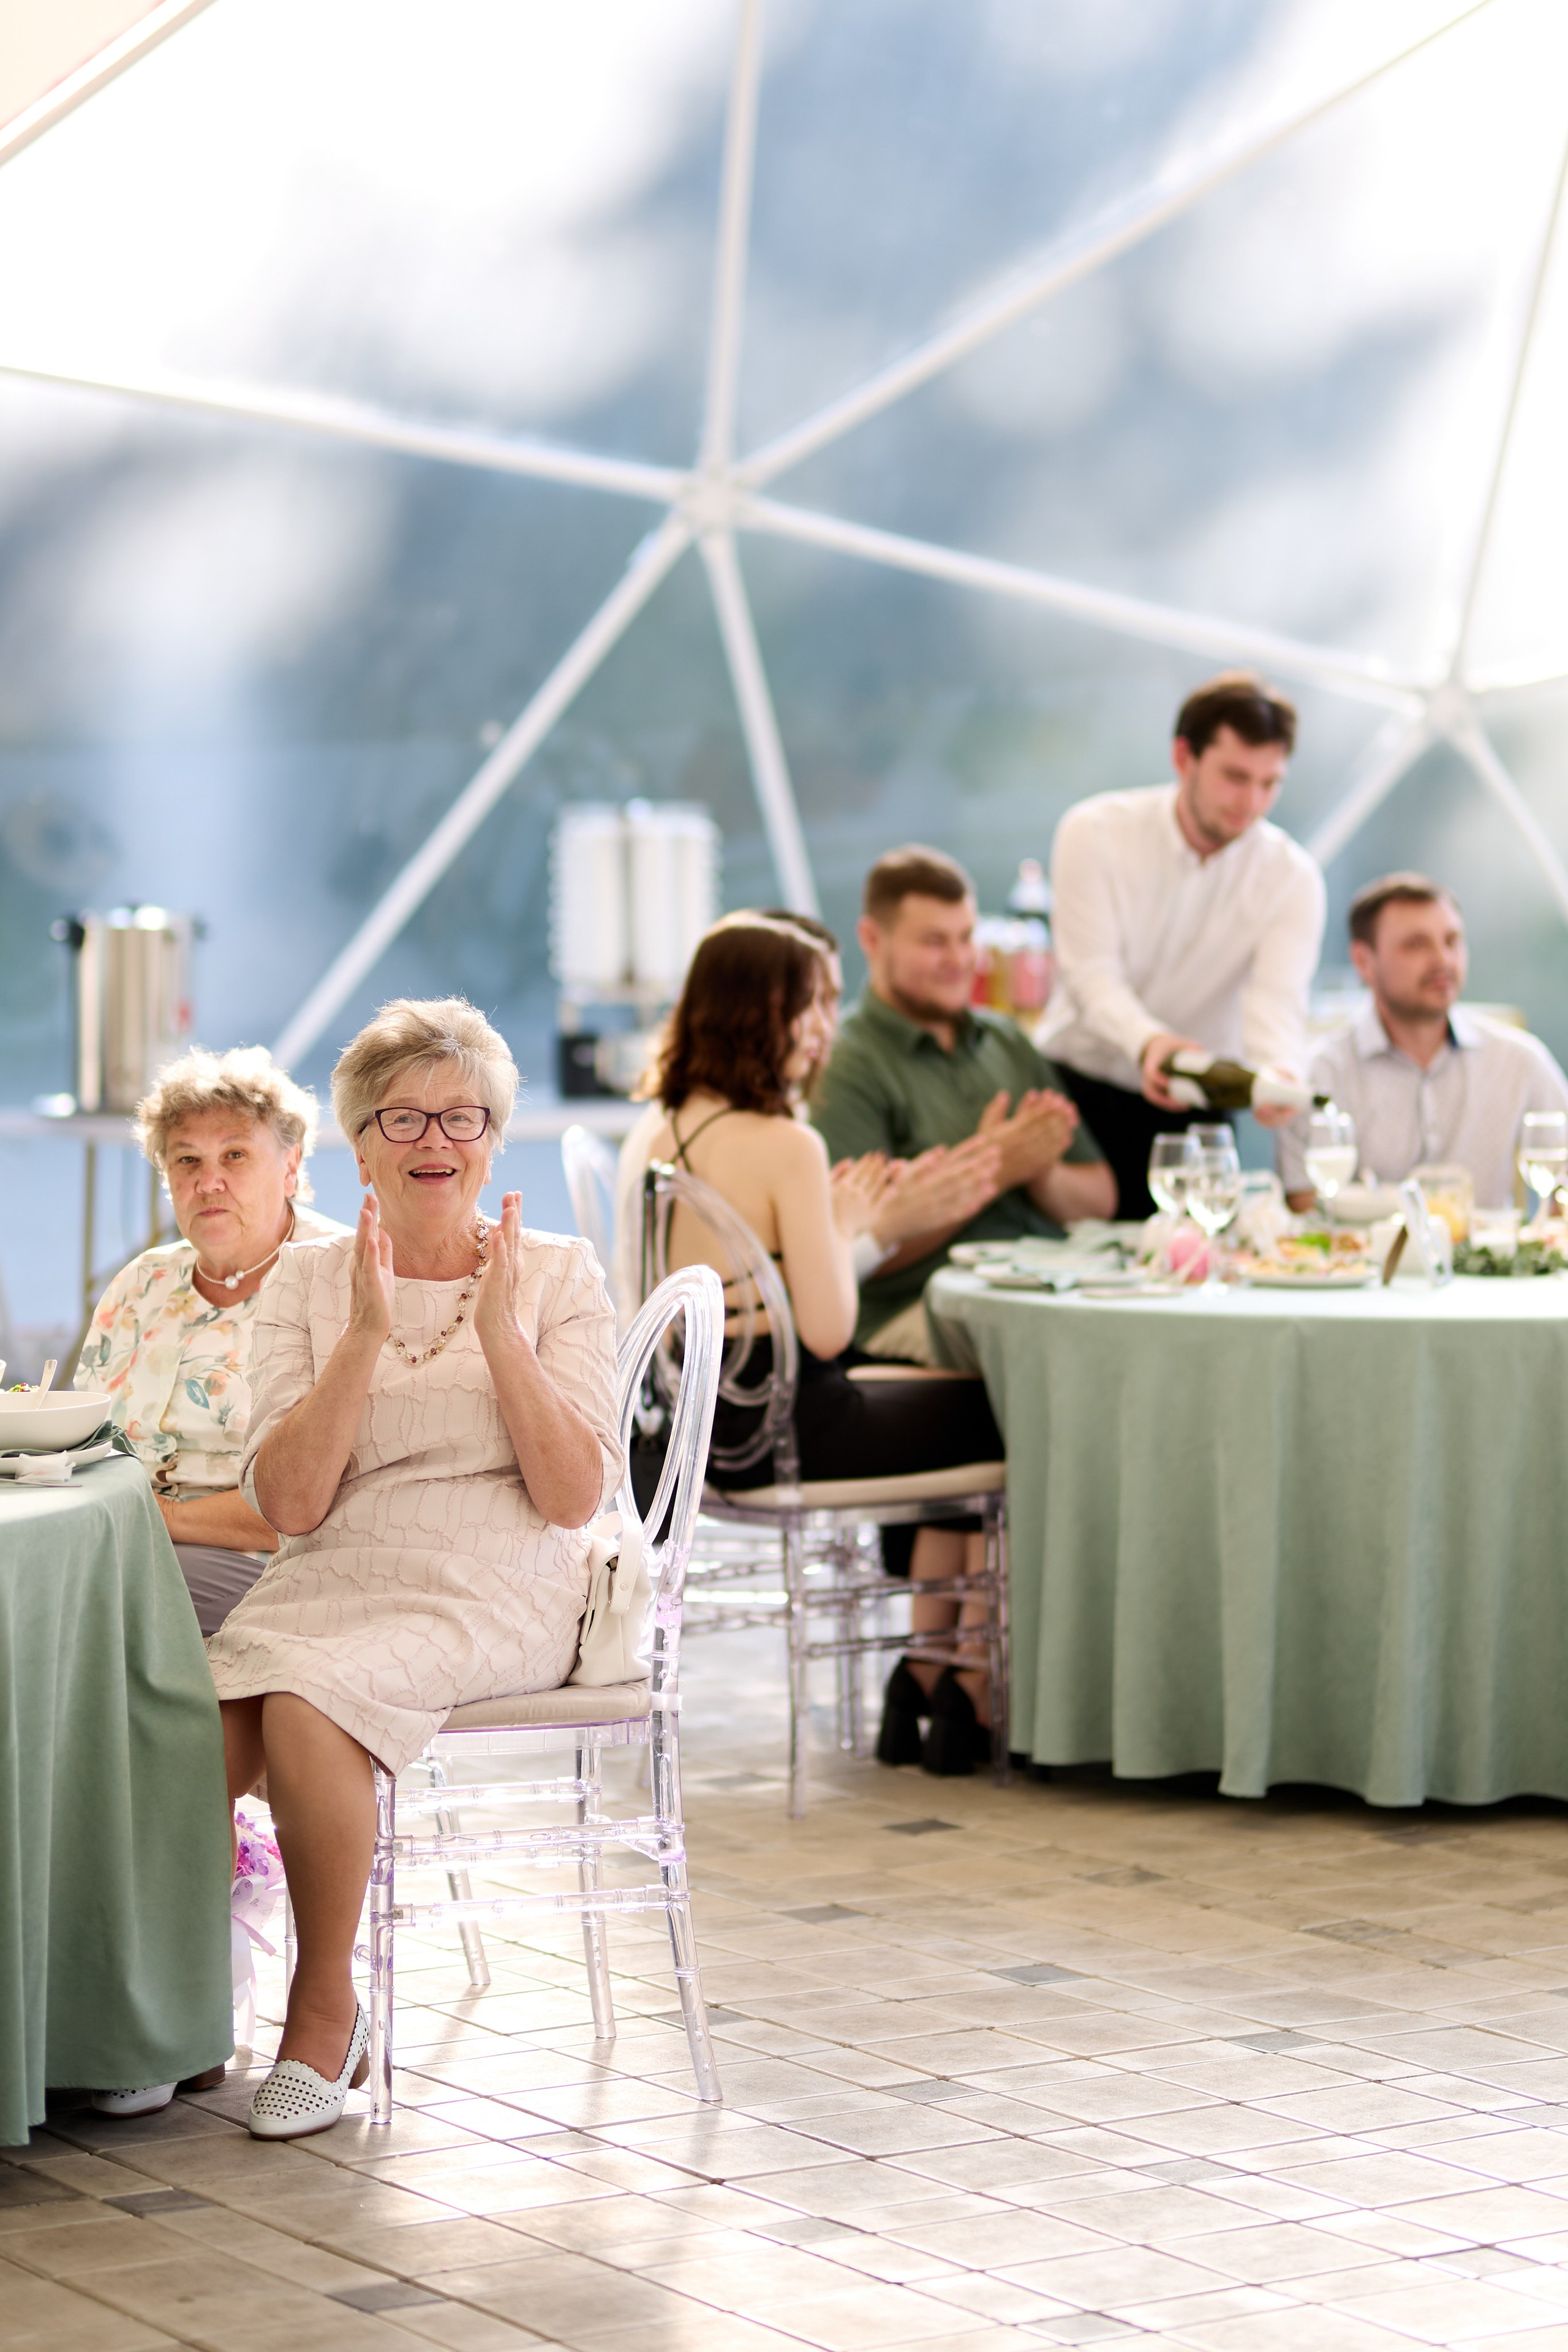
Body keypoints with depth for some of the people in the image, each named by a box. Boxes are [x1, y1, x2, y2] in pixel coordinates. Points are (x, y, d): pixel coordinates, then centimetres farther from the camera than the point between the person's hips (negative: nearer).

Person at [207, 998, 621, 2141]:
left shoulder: (558, 1276, 6)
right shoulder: (308, 1283, 11)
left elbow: (572, 1499, -4)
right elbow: (288, 1503, -2)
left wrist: (499, 1330, -11)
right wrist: (366, 1336, -10)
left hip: (496, 1592, -2)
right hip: (332, 1580, 2)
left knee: (306, 1700, -32)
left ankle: (326, 2008, -14)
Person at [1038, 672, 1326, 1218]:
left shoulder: (1291, 877, -5)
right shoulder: (1095, 834, -9)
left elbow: (1278, 999, -19)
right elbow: (1092, 974, -18)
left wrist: (1277, 1072, -43)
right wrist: (1146, 1043, -40)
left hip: (1195, 1112, 1)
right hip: (1078, 1089, -1)